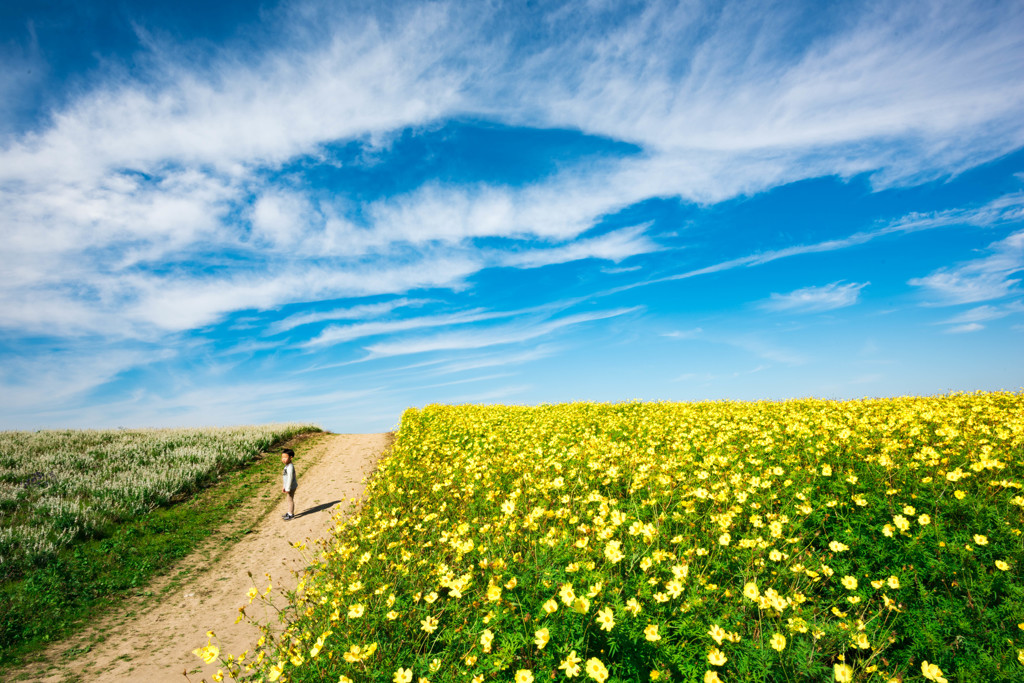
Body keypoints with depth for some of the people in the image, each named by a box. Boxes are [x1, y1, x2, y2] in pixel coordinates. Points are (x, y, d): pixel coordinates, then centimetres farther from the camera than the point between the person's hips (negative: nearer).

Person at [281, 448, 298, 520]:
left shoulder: (290, 467, -24)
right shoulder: (287, 466, 8)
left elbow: (290, 478, -25)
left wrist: (288, 488, -21)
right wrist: (284, 486, 23)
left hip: (291, 486, -9)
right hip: (289, 486, 9)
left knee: (290, 500, 0)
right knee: (289, 500, 19)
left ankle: (291, 515, 11)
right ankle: (289, 512, 32)